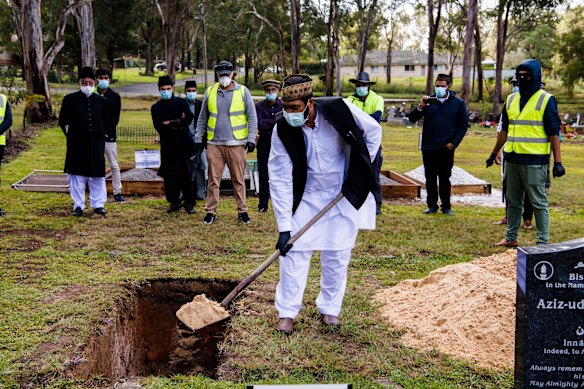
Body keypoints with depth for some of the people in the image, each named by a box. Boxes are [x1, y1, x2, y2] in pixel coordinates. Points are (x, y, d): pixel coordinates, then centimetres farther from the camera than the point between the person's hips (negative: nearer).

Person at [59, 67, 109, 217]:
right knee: (76, 174, 3)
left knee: (97, 174, 4)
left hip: (96, 144, 1)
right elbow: (63, 121, 8)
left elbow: (106, 121, 17)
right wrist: (70, 134, 3)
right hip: (76, 145, -1)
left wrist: (101, 134, 9)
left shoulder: (101, 100, 7)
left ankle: (98, 204, 14)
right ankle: (78, 205, 12)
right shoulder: (70, 99, 2)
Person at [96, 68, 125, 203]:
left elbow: (115, 118, -1)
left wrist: (105, 131, -11)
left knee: (114, 166, 1)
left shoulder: (115, 97, 4)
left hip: (109, 136, -1)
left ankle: (117, 193, 6)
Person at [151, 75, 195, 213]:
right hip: (167, 146, 1)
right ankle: (174, 202, 14)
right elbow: (159, 127, -8)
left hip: (183, 144, -1)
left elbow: (189, 119, -13)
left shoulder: (182, 102, 4)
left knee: (186, 175, 0)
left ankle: (189, 203, 9)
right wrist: (178, 124, -10)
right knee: (169, 176, 3)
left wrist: (170, 123, -10)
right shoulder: (156, 107, 7)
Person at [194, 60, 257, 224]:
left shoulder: (243, 91, 2)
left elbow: (252, 117, 1)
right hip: (214, 143, 2)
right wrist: (199, 138, 10)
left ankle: (242, 211, 12)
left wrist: (251, 139, -5)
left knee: (239, 180, 4)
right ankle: (211, 212, 11)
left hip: (236, 144, -2)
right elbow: (202, 118, 15)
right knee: (213, 180, 4)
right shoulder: (210, 92, 9)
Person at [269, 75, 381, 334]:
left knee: (337, 255, 4)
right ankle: (287, 312, 9)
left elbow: (373, 130, -4)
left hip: (345, 195, 0)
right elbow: (280, 180, -18)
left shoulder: (339, 110, -22)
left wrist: (361, 170, -7)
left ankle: (330, 308, 22)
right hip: (307, 196, 1)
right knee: (294, 250, -4)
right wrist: (284, 227, -21)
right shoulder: (282, 130, -19)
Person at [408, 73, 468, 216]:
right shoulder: (428, 101, 5)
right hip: (428, 147, 2)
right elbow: (412, 119, 2)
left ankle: (446, 206, 14)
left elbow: (463, 125, 5)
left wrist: (454, 142, -4)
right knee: (430, 177, 6)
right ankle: (432, 205, 16)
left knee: (445, 178, 5)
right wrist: (420, 107, -16)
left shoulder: (458, 103, 3)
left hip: (446, 148, -1)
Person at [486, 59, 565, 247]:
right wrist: (494, 153, 24)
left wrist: (558, 162, -12)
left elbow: (553, 133, -7)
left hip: (534, 161, -6)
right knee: (513, 201, 13)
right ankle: (510, 237, 23)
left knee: (539, 203, 0)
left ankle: (542, 242, 7)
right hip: (512, 159, 6)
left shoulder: (546, 100, -5)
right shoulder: (511, 100, 12)